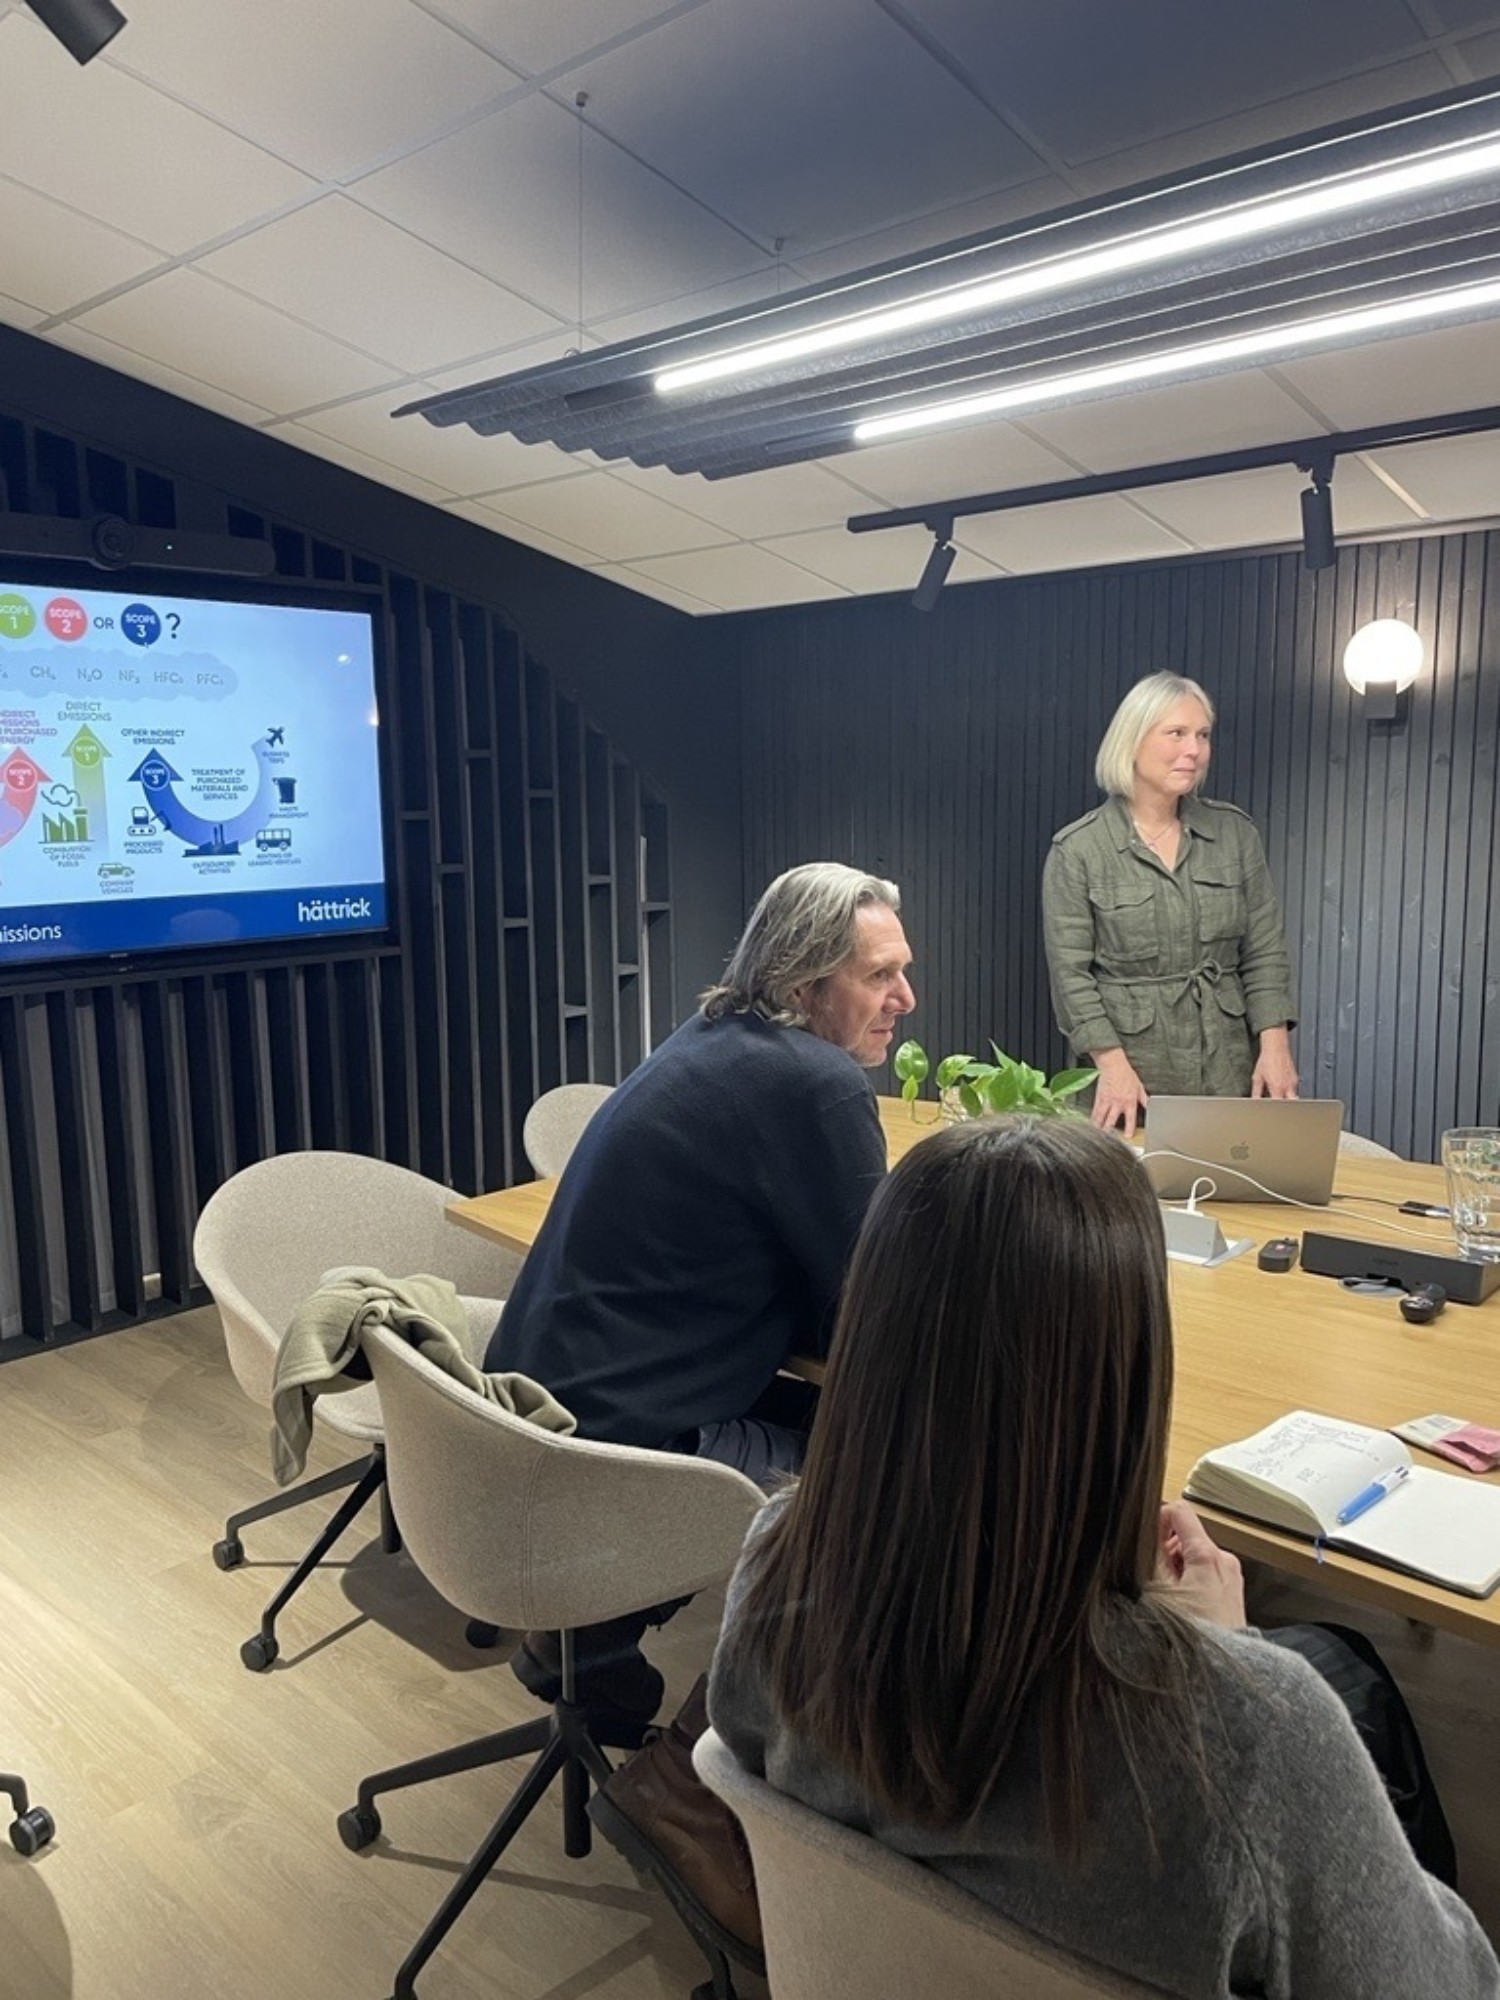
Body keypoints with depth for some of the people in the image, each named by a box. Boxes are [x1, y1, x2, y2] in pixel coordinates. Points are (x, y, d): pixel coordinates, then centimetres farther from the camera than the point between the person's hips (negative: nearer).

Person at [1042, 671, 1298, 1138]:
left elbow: (1265, 953, 5)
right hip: (1131, 1074, -3)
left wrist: (1274, 1045, -7)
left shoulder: (1235, 833, 4)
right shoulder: (1077, 849, -6)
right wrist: (1113, 1066, -17)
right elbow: (1070, 973, -8)